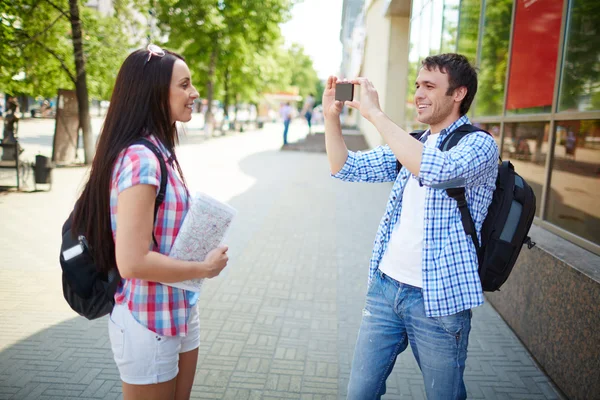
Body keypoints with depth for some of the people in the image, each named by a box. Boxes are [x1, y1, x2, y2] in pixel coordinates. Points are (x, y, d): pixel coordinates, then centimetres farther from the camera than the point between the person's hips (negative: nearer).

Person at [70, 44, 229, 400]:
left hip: (180, 313, 8)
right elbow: (132, 261, -27)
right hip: (150, 324, -8)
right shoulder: (140, 158, -23)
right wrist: (204, 268, -16)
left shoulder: (160, 152, 5)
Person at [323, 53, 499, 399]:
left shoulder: (479, 144, -10)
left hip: (438, 299, -6)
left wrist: (375, 113, -27)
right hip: (385, 286, 6)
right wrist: (332, 116, -5)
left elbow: (437, 170, -32)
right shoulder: (411, 144, 11)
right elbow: (347, 169, 9)